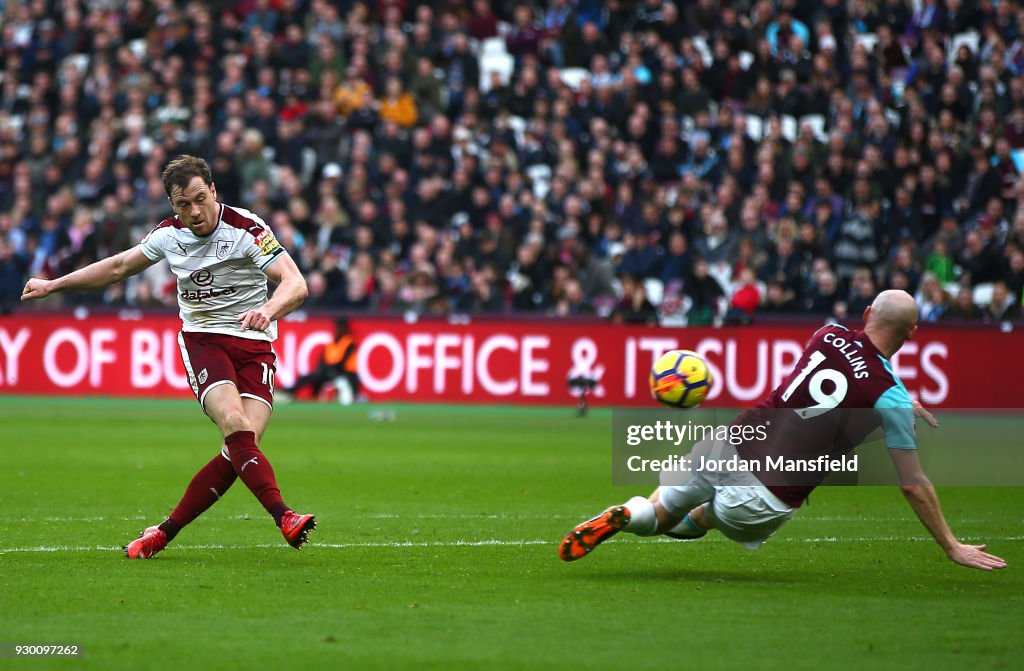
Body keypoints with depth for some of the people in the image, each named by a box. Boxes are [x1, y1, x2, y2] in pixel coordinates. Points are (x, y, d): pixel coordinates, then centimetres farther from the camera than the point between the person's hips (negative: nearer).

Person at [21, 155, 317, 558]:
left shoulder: (247, 230, -13)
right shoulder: (169, 234, 2)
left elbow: (296, 284, -23)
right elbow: (118, 267, 21)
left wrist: (268, 310, -45)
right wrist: (53, 285, 26)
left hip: (254, 345, -2)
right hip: (202, 339, 2)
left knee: (241, 449, -18)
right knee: (234, 425, -27)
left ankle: (164, 533, -5)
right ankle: (284, 517, -36)